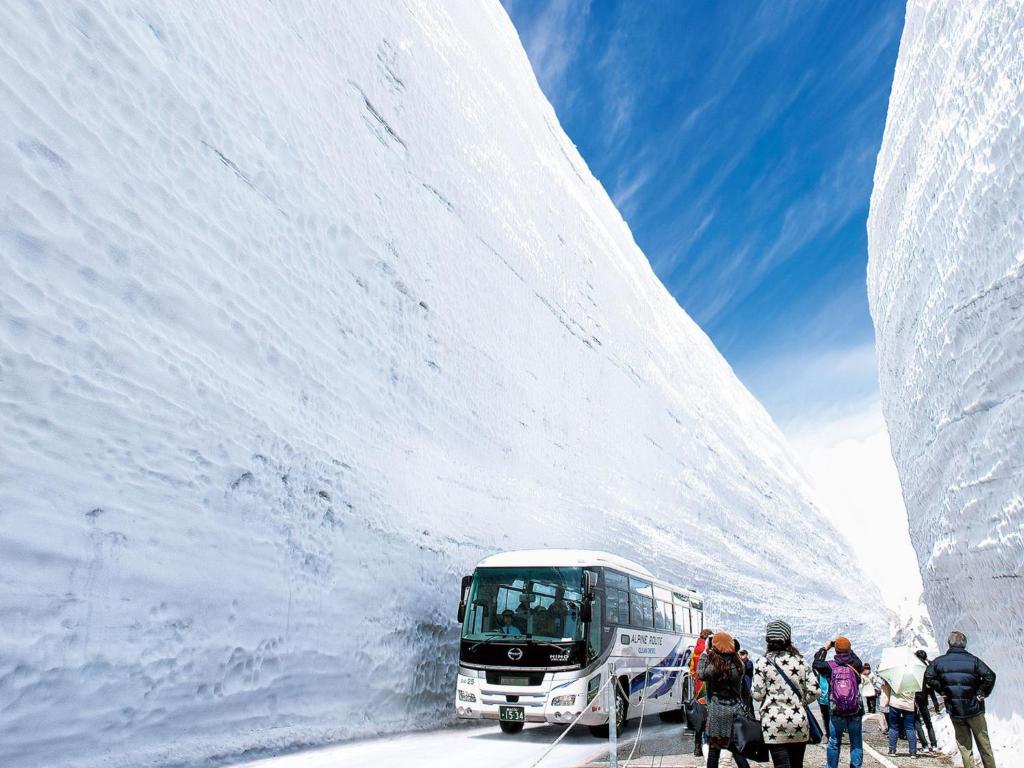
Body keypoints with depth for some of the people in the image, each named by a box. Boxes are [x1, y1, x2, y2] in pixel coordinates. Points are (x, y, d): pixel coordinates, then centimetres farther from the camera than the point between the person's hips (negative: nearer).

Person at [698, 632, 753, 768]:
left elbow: (701, 675, -7)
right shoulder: (738, 663, -1)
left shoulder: (715, 663, -17)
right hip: (736, 709, 5)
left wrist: (704, 655, -2)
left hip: (718, 710, -5)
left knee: (714, 748, 6)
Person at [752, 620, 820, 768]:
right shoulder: (800, 661, 5)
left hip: (774, 723, -3)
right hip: (799, 722, 4)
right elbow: (814, 690, 1)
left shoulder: (763, 662, -4)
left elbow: (757, 694, -7)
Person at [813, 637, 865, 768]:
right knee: (856, 744, 12)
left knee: (834, 744, 12)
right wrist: (849, 650, 24)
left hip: (836, 713, 0)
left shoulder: (830, 666, -8)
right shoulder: (855, 665, -6)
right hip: (856, 713, 0)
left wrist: (825, 647, 16)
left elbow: (817, 663, 10)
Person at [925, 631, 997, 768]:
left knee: (963, 744, 12)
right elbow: (990, 676, -19)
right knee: (983, 743, 13)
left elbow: (928, 677, -2)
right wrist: (982, 693, -7)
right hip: (974, 709, -1)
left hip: (954, 711, 1)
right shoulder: (973, 660, -10)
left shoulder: (939, 661, -4)